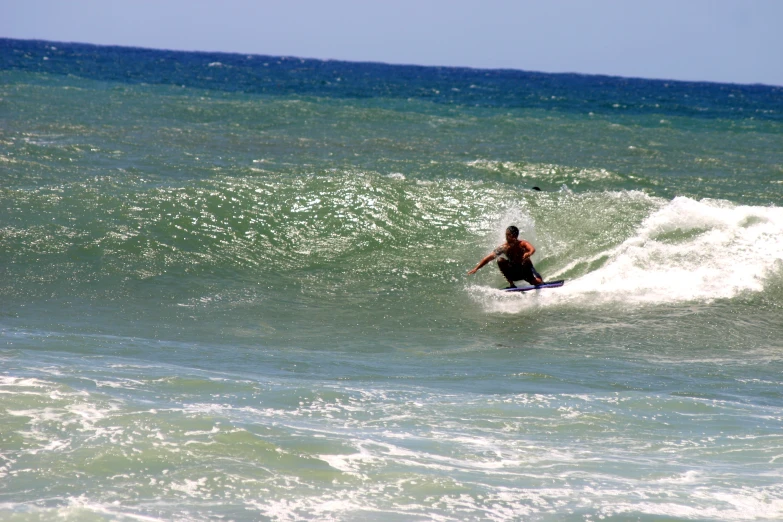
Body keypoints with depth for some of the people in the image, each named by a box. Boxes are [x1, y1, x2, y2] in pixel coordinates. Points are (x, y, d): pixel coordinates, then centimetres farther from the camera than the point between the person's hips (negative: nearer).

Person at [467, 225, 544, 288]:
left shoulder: (522, 244, -23)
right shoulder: (504, 247, -15)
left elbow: (532, 249, -44)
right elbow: (489, 258, -18)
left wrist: (528, 253, -68)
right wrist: (476, 268, -27)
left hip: (527, 270, -2)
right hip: (514, 272, 2)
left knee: (537, 282, -27)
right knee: (500, 260, -21)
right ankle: (511, 285, -13)